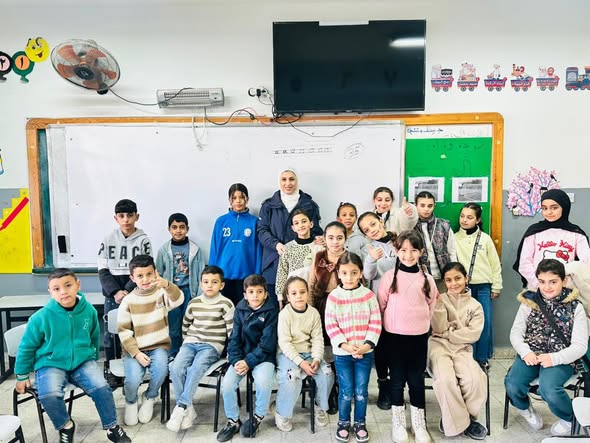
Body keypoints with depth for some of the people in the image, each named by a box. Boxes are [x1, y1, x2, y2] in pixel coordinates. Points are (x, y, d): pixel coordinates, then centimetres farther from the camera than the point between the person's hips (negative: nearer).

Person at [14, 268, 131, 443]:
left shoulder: (89, 310, -8)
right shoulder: (42, 317, -15)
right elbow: (26, 347, 1)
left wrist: (95, 362, 20)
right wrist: (22, 376, 8)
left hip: (83, 361, 1)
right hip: (51, 364, -1)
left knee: (101, 387, -20)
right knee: (50, 395, -29)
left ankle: (111, 427, 5)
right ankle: (65, 426, 4)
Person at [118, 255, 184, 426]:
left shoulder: (162, 293, -5)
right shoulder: (128, 301, -4)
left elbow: (178, 300, -28)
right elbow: (123, 331, -3)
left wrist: (167, 284, -49)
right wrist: (136, 353, -13)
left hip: (158, 346, 0)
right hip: (134, 349, 0)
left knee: (161, 370, -28)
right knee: (133, 379, -23)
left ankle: (149, 398, 6)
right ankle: (131, 402, 15)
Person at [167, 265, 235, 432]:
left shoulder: (225, 304, -4)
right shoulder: (194, 303, 9)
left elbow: (232, 331, -3)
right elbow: (185, 325, 23)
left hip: (212, 345, -4)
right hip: (191, 342, 4)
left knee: (195, 369, -30)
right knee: (176, 368, -21)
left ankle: (181, 407, -18)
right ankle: (188, 410, -12)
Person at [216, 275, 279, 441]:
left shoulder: (271, 312, -10)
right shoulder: (240, 309, 2)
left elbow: (267, 344, -13)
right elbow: (234, 338, 3)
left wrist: (248, 362, -19)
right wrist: (236, 360, -13)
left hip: (263, 356, -3)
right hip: (241, 355, 4)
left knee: (264, 382, -29)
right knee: (227, 383, -18)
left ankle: (257, 417, 1)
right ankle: (233, 420, 8)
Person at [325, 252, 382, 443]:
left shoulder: (369, 295, -4)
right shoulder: (333, 297, -7)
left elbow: (375, 323, -4)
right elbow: (330, 325, -7)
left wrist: (367, 344, -13)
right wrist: (344, 345, -16)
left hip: (365, 352, 1)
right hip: (342, 352, -1)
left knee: (361, 391, 10)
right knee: (346, 391, 7)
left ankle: (360, 423, 30)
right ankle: (343, 423, 29)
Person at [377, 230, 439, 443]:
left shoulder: (427, 279, 0)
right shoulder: (390, 276, -6)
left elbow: (431, 306, 11)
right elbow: (381, 305, 0)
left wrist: (421, 323, 10)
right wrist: (389, 324, 5)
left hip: (419, 336, 1)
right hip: (394, 335, -1)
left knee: (417, 379, 10)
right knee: (397, 378, 10)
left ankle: (419, 424, 25)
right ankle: (398, 423, 25)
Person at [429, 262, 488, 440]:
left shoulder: (475, 305, 10)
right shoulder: (440, 299, 6)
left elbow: (474, 334, -3)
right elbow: (439, 328, -6)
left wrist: (448, 333, -7)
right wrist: (437, 303, -15)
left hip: (462, 348, 2)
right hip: (439, 346, -2)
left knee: (474, 380, -28)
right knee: (446, 380, -30)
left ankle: (460, 417, -2)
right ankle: (460, 422, -8)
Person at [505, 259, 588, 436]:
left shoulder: (575, 307, -1)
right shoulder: (529, 302, 3)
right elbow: (515, 333, 4)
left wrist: (554, 358, -20)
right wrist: (526, 352, -16)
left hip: (560, 359, -2)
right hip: (531, 355, 2)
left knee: (548, 390, -30)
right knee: (512, 385, -24)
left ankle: (570, 418, 6)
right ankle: (525, 408, 14)